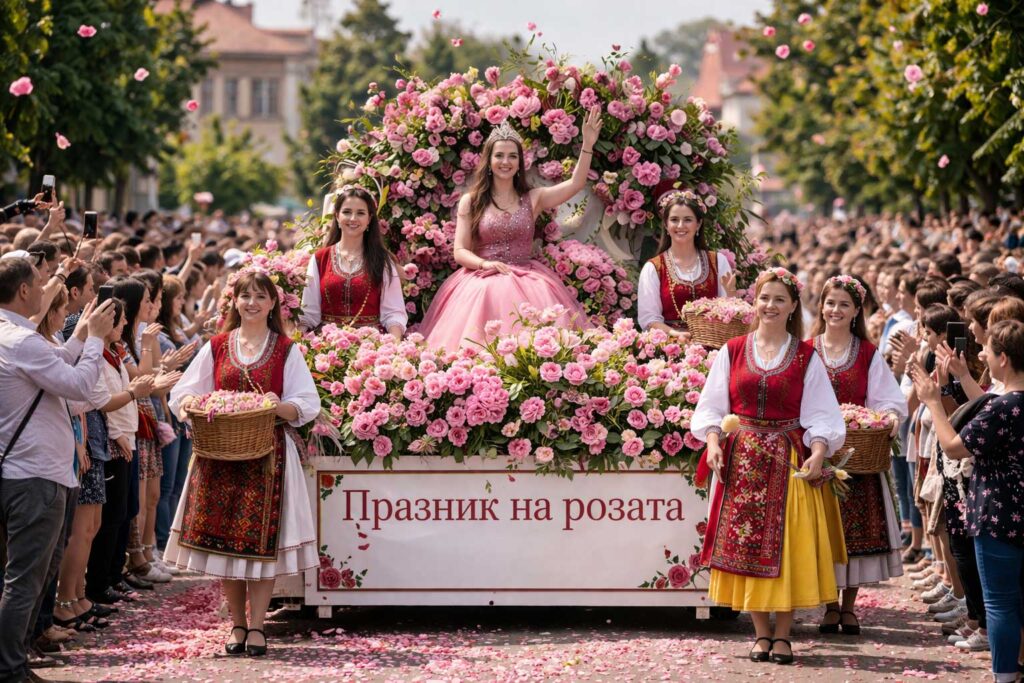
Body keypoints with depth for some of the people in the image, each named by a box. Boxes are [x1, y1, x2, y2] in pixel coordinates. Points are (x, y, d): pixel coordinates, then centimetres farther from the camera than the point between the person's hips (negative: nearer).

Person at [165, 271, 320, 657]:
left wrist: (280, 407, -20)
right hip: (220, 454, 2)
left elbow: (308, 406, 0)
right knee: (224, 538, 2)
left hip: (267, 455, -2)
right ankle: (237, 625, 11)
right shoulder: (216, 348, 10)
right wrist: (189, 402, -13)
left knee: (261, 539, -4)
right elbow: (184, 392, 10)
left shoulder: (286, 351, 5)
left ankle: (256, 626, 2)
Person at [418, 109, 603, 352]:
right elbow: (460, 251, 5)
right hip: (482, 282, -1)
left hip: (527, 282, 1)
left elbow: (575, 184, 0)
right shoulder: (471, 202, 9)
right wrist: (485, 264, -16)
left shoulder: (532, 199, 12)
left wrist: (588, 144, -10)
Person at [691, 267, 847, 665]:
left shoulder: (806, 357, 4)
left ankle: (782, 634, 5)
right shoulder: (732, 352, 7)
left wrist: (818, 453, -16)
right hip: (742, 461, 1)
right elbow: (712, 405, 6)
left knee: (786, 546, -2)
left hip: (790, 462, -1)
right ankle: (761, 633, 8)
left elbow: (820, 413, -1)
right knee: (746, 546, 0)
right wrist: (713, 442, -10)